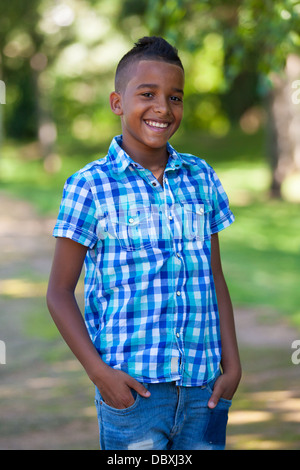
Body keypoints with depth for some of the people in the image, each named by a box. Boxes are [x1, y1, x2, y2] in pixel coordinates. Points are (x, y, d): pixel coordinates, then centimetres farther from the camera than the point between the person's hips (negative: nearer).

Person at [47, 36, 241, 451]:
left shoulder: (202, 179, 10)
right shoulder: (91, 187, -2)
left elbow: (216, 279, 15)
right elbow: (60, 293, -1)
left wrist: (232, 365, 7)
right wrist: (99, 371, -11)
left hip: (203, 388, 4)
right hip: (133, 387, -4)